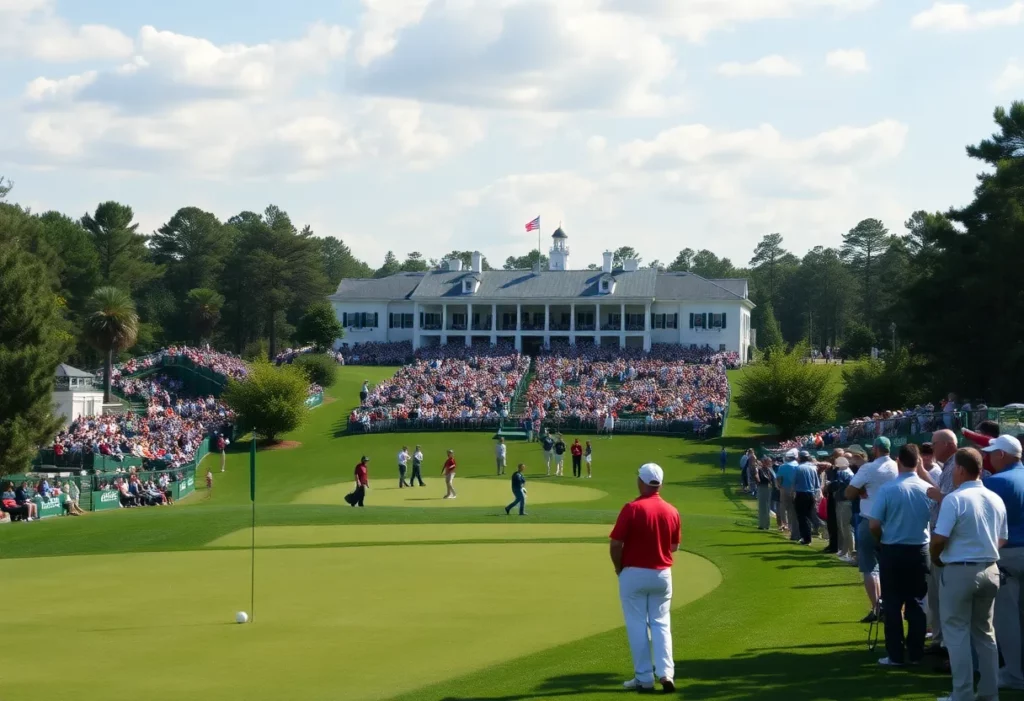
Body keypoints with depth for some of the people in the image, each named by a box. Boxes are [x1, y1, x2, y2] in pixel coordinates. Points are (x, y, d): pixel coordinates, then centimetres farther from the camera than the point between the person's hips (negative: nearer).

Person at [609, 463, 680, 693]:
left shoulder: (631, 509, -15)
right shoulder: (671, 511, -2)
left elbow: (616, 545, -14)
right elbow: (674, 546, 9)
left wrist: (619, 569, 2)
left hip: (634, 574, -4)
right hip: (662, 574, 4)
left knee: (637, 624, 5)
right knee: (661, 623, 11)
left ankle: (644, 677, 6)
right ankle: (665, 672, -2)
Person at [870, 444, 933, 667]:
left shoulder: (887, 489, -13)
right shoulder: (928, 489, -6)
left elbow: (874, 525, -12)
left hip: (892, 551, -2)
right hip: (920, 550, 2)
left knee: (892, 604, 5)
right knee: (917, 603, 11)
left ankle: (895, 655, 6)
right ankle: (915, 653, 13)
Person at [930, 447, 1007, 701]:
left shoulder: (954, 499, -14)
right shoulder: (996, 500, 6)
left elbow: (939, 538, -17)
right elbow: (1002, 540, 12)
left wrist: (935, 558, 2)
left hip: (959, 571, -6)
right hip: (990, 570, 6)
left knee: (957, 632, 1)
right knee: (985, 632, 14)